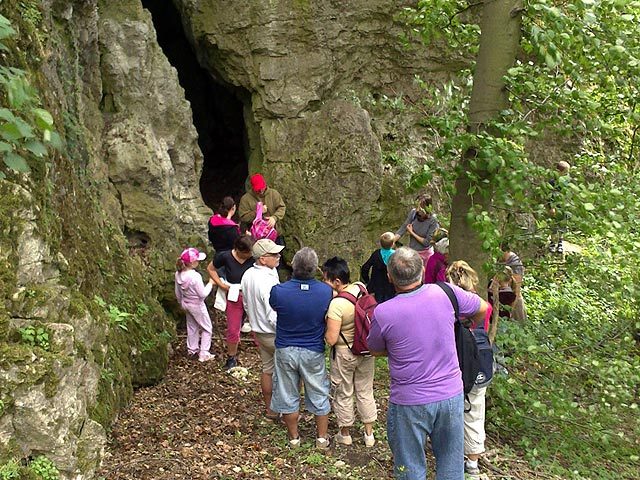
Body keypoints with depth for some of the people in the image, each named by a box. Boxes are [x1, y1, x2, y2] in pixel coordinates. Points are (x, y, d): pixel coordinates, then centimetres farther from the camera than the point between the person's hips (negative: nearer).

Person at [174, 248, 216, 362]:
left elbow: (178, 293, 3)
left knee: (192, 327, 26)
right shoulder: (195, 276, -33)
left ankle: (192, 349, 41)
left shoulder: (178, 274, -11)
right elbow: (203, 294, -24)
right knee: (207, 328, 13)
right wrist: (210, 283, -10)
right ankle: (204, 354, 15)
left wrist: (182, 303, 19)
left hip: (186, 304, 7)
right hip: (197, 305, -7)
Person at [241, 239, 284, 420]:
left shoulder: (247, 275, -2)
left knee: (267, 369, 20)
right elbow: (274, 316, -28)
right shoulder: (268, 282, -30)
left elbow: (246, 304, 12)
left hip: (258, 331, 8)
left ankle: (270, 408, 31)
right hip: (274, 335, -8)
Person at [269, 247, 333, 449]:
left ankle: (294, 438, 33)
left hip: (285, 350, 0)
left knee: (288, 396, 18)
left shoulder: (278, 291, -23)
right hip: (314, 351, 0)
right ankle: (322, 438, 33)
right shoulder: (326, 292, -20)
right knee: (319, 395, 19)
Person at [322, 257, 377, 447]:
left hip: (344, 354, -6)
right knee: (365, 391, 20)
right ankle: (369, 434, 32)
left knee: (343, 394, 16)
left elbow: (331, 339, -27)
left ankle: (345, 434, 34)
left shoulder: (336, 305, -31)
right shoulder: (361, 288, -11)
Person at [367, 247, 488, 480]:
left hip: (410, 402, -3)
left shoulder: (383, 313, -17)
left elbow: (376, 350, 2)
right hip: (452, 395, 3)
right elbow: (482, 308, 9)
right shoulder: (445, 293, -10)